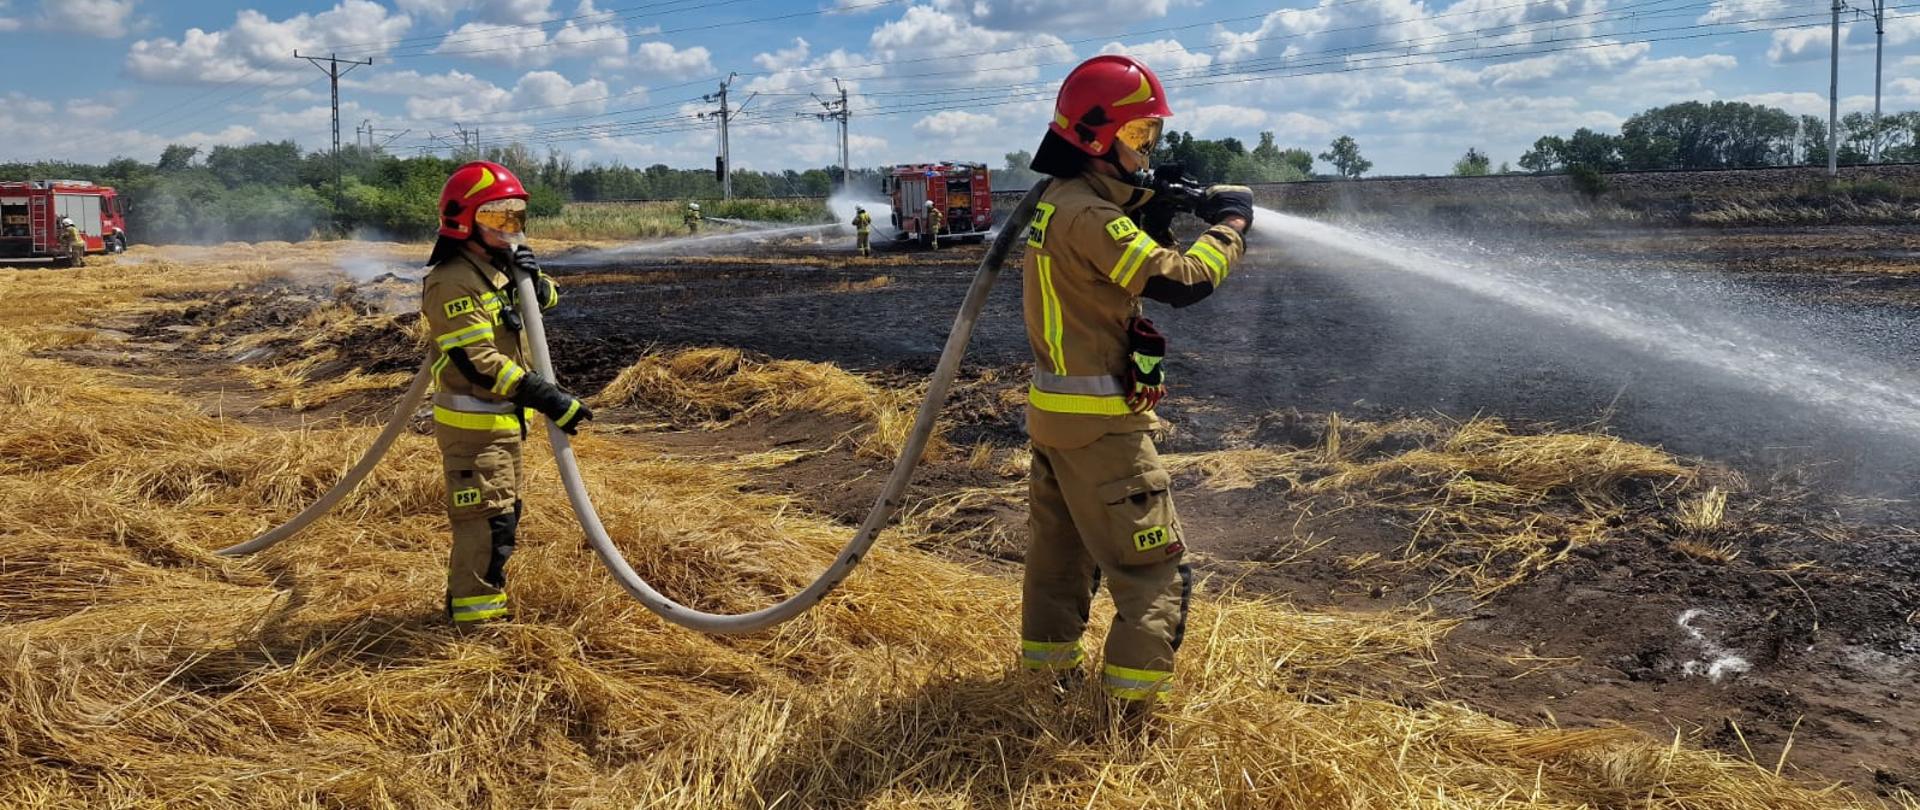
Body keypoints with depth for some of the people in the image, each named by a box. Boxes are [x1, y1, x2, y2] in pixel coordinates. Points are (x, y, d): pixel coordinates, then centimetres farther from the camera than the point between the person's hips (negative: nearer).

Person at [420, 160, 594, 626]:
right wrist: (547, 399, -30)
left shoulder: (495, 267, 11)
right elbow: (476, 361, -27)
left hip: (504, 419, 10)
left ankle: (487, 604, 33)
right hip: (472, 425, -10)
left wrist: (534, 281, -4)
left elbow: (547, 301, 22)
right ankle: (475, 621, -5)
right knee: (487, 521, -10)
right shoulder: (454, 282, -20)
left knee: (504, 517, 19)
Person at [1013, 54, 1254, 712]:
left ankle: (1048, 664, 34)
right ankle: (1132, 703, -1)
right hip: (1099, 422, -10)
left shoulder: (1057, 201, 10)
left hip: (1052, 410, 10)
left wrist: (1151, 210, 2)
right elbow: (1181, 282, -25)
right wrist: (1230, 225, -9)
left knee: (1062, 547, 21)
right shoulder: (1089, 215, -21)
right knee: (1154, 564, -3)